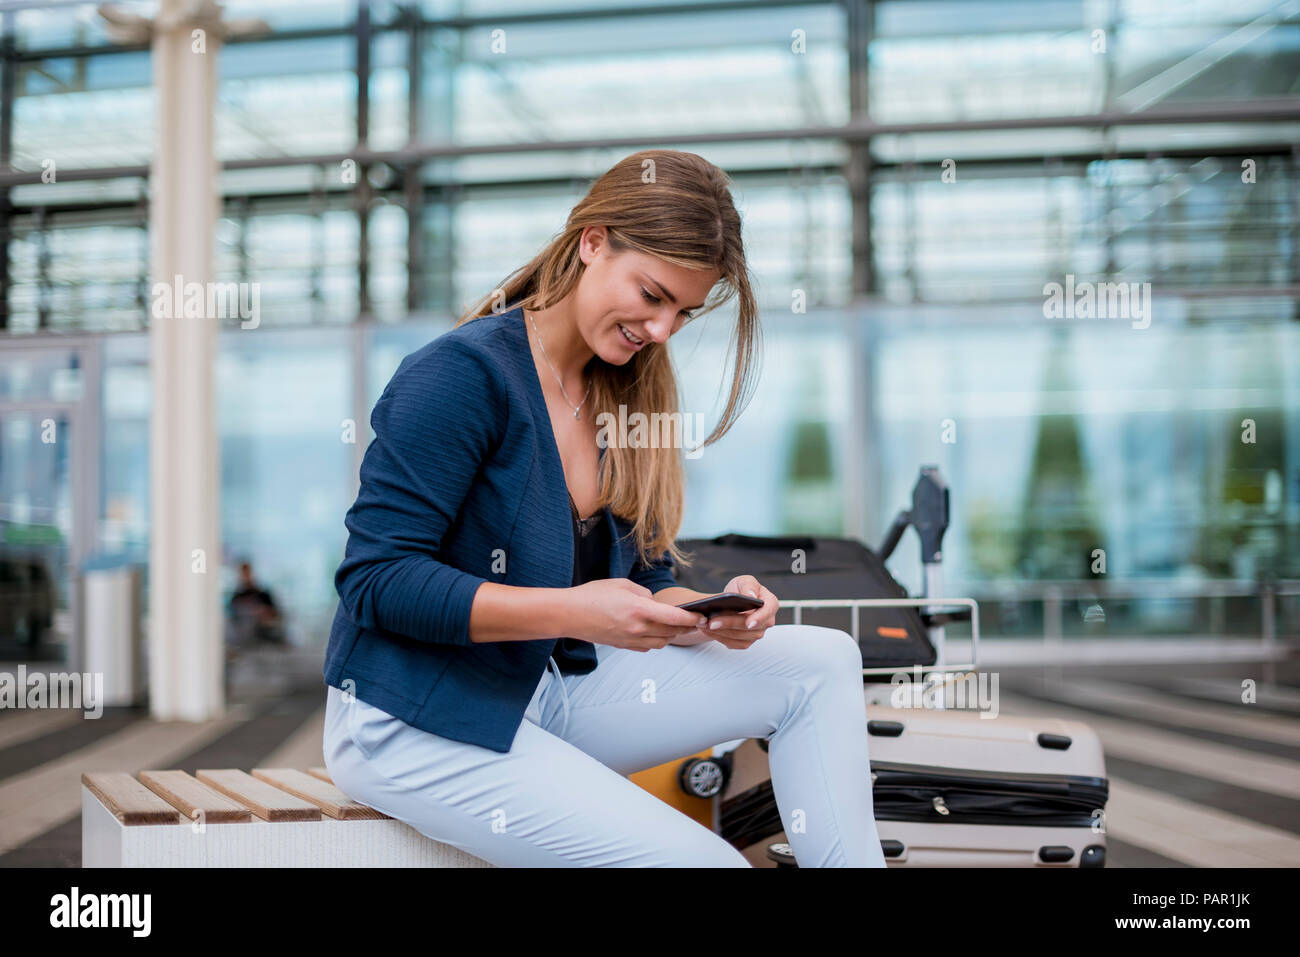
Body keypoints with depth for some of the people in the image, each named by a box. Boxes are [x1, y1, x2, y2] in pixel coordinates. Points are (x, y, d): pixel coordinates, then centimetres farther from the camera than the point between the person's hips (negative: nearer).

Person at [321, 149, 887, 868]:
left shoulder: (626, 394, 8)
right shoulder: (463, 373, -16)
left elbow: (642, 581, 10)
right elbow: (376, 579, -20)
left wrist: (711, 614, -14)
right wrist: (573, 613, -28)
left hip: (549, 693, 8)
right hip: (413, 726, -8)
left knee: (821, 662, -4)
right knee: (701, 859, -24)